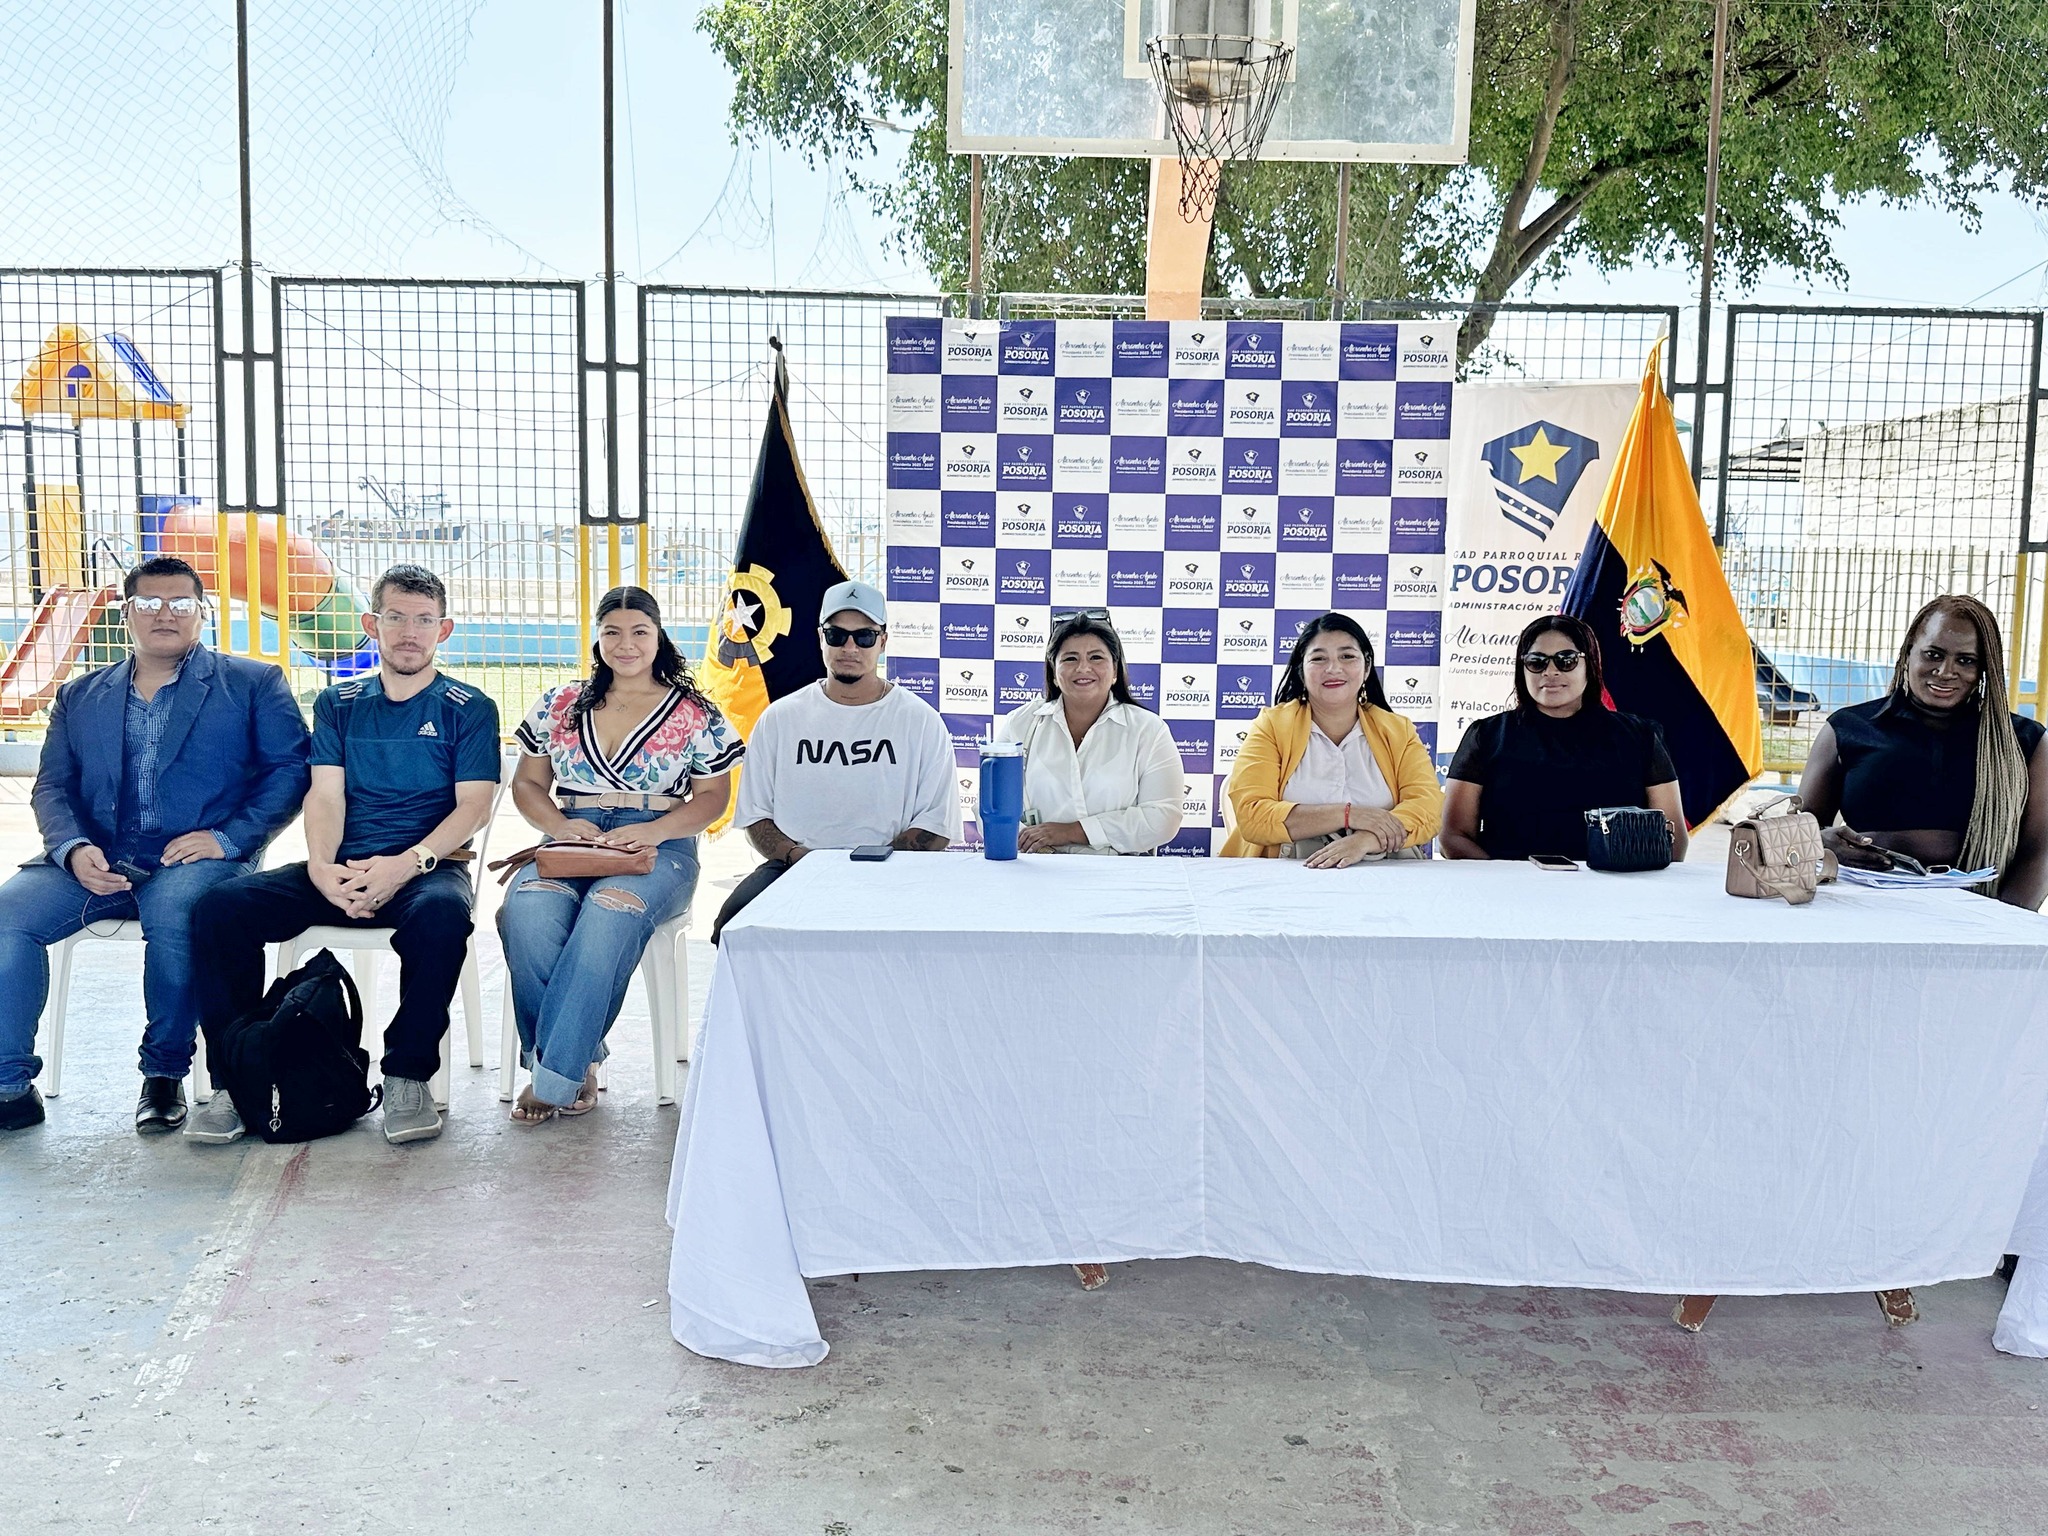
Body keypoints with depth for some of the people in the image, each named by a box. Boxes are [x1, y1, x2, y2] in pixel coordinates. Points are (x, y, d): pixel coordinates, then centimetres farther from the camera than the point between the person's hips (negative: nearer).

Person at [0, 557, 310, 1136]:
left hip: (195, 859, -4)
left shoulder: (252, 685, 10)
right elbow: (52, 787, 15)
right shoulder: (79, 697, 21)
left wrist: (228, 837, -11)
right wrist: (73, 849, -6)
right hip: (94, 864, 4)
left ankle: (165, 1075, -16)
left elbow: (290, 767, 1)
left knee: (174, 912, -36)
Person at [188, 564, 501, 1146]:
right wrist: (321, 868, -15)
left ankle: (407, 1076, -22)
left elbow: (473, 805, -3)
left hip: (425, 868, -3)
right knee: (222, 905, -20)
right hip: (342, 872, 3)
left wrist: (407, 863, -20)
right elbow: (325, 796, 6)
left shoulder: (469, 709, 7)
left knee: (440, 913, -39)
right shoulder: (338, 704, 17)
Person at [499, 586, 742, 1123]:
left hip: (658, 850, -2)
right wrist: (560, 824, -5)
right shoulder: (559, 706, 15)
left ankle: (555, 1074, -29)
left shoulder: (694, 714, 7)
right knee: (526, 912, -32)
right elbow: (527, 784, 17)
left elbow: (712, 796, 6)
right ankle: (578, 1064, -21)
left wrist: (655, 830, -12)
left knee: (608, 914, -37)